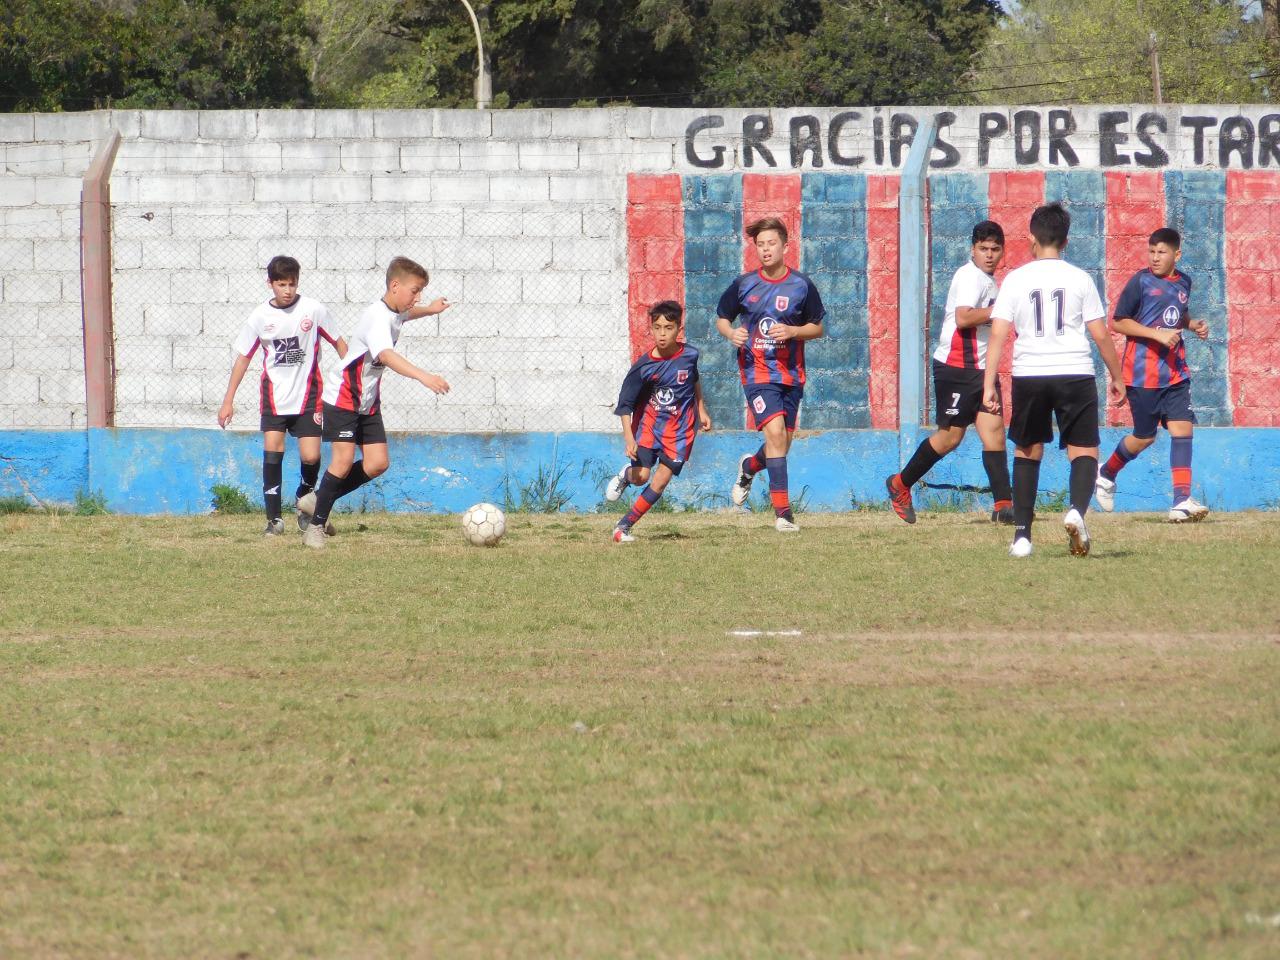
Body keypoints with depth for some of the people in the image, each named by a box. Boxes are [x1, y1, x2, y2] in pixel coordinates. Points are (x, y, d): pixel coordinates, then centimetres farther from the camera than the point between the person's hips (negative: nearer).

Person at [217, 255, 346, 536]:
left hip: (307, 396, -1)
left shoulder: (313, 309, -6)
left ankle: (305, 496, 26)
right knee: (272, 449, -14)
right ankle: (274, 518, -9)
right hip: (274, 394, 1)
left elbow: (338, 343, 6)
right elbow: (243, 357, 6)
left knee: (310, 456, -8)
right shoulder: (260, 316, -2)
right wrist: (228, 401, 5)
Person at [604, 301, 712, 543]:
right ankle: (626, 474, 25)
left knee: (662, 480, -7)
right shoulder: (643, 366, -15)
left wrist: (701, 410, 22)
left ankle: (624, 527, 2)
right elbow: (625, 404, -14)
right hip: (648, 422, -2)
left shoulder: (689, 355, -7)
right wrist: (628, 437, -25)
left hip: (679, 426, 2)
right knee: (641, 476, -14)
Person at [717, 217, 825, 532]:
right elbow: (722, 318, 11)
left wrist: (792, 331, -14)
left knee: (782, 444, 10)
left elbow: (818, 328, 6)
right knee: (775, 431, -20)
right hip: (757, 372, -2)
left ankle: (749, 467, 46)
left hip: (791, 373, 3)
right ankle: (782, 510, -18)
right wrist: (731, 333, -12)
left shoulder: (802, 286, 0)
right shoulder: (744, 285, -1)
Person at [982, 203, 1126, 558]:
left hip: (1029, 374, 1)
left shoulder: (1016, 279, 3)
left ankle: (1022, 535, 12)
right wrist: (1116, 378, 14)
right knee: (1084, 451, 4)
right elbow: (1101, 335, 3)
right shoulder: (1079, 279, 3)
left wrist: (989, 385, -2)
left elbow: (998, 334, -2)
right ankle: (1077, 510, -25)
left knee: (1027, 451, 16)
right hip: (1075, 373, -1)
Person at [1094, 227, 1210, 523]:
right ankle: (1106, 474, 32)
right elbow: (1117, 322, -9)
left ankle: (1182, 501, -14)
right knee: (1145, 437, 4)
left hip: (1175, 373, 5)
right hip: (1143, 373, -5)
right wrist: (1158, 334, -18)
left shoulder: (1183, 283, 11)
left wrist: (1193, 325, 9)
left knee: (1182, 427, -9)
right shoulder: (1141, 282, -7)